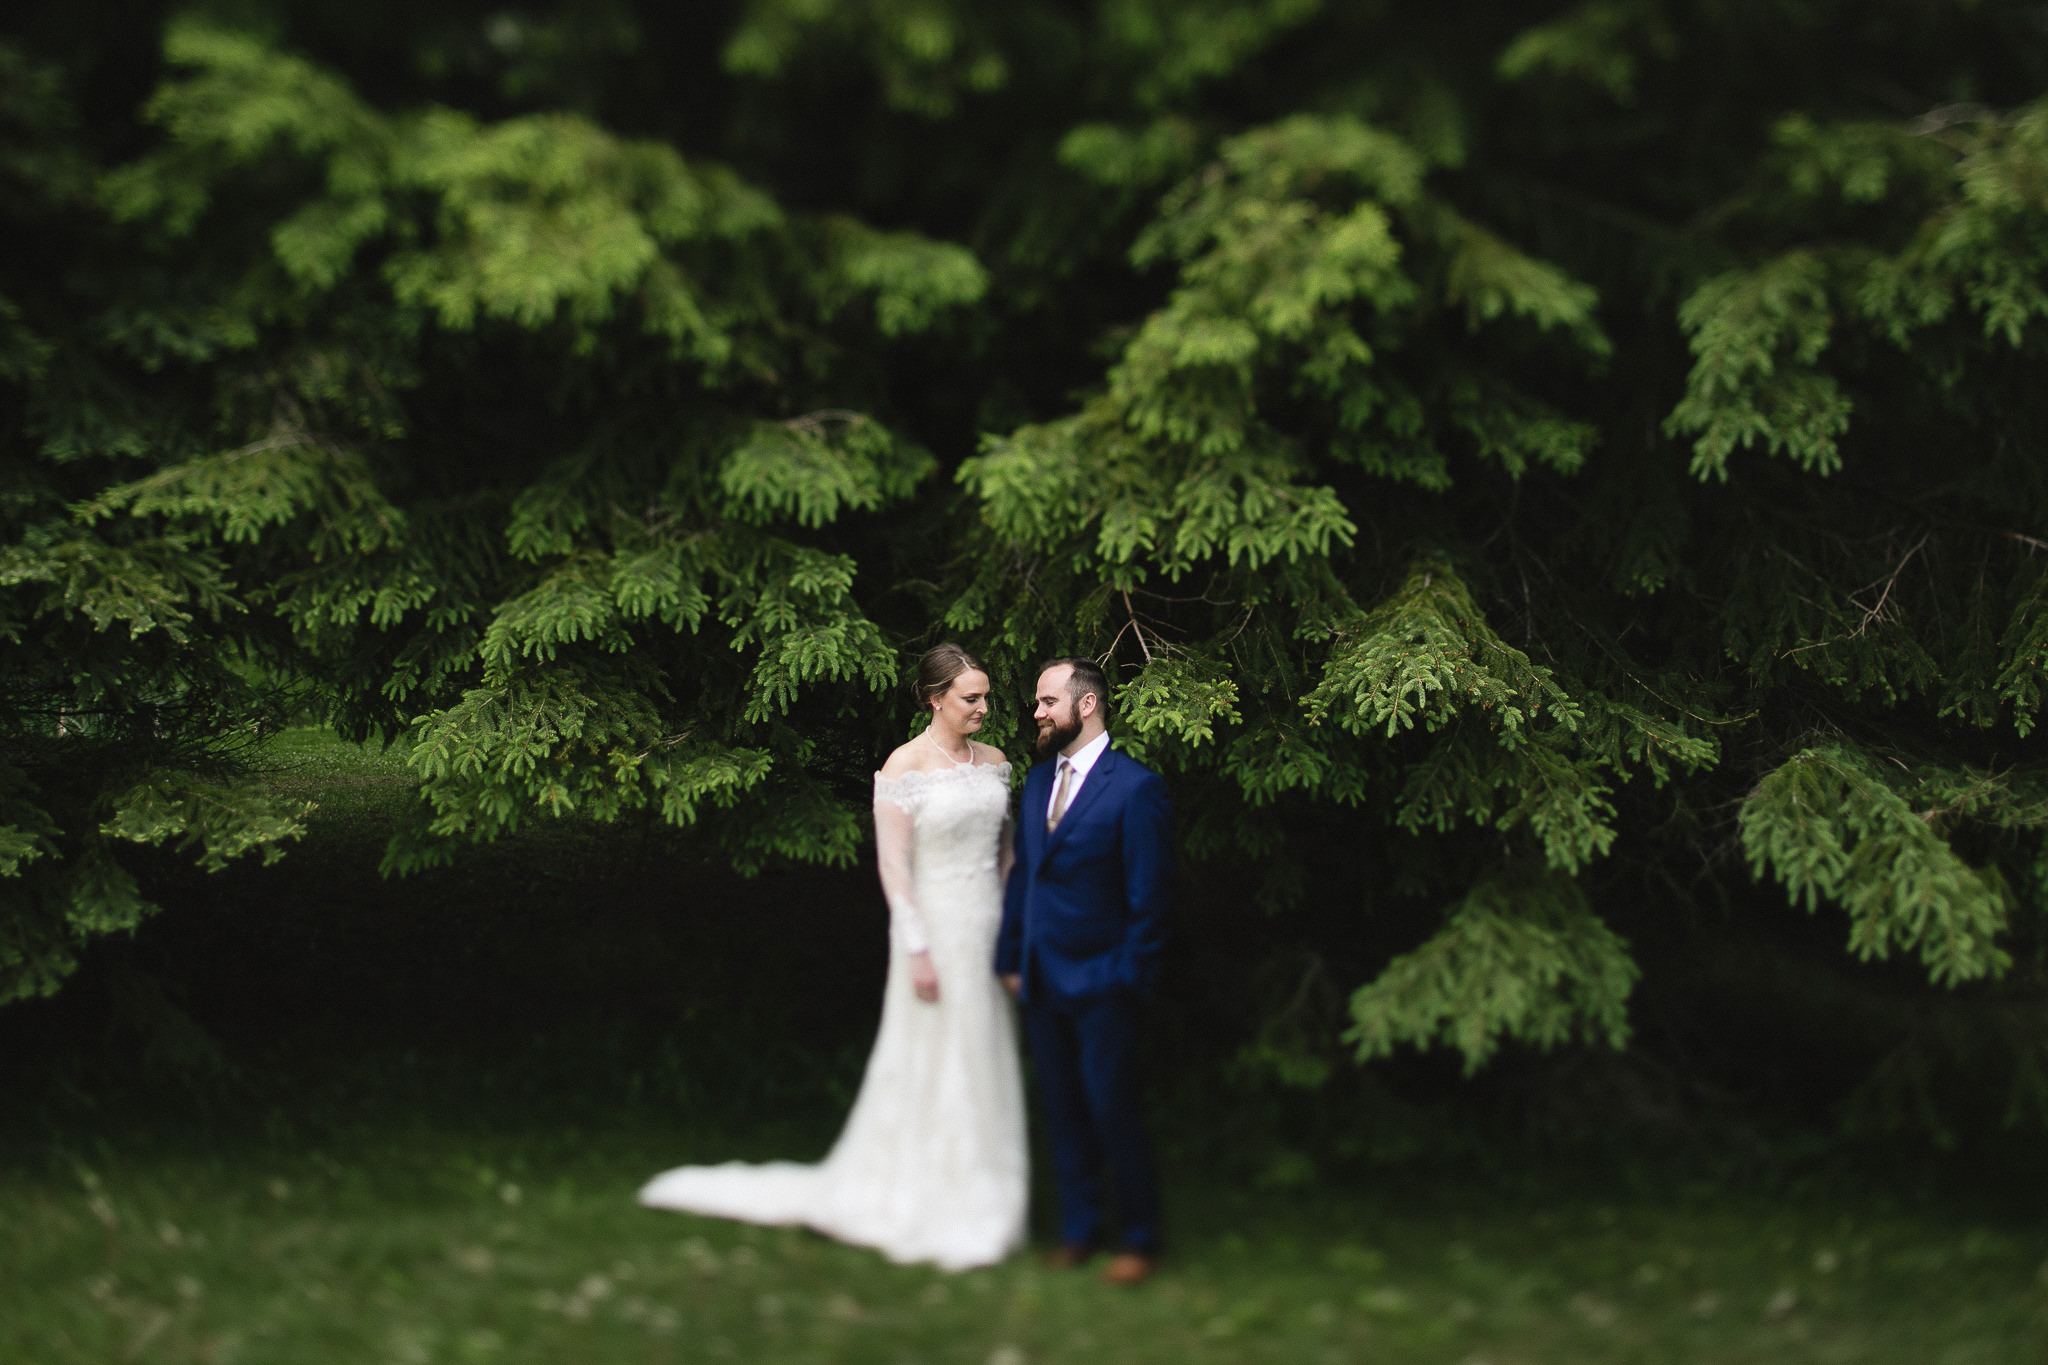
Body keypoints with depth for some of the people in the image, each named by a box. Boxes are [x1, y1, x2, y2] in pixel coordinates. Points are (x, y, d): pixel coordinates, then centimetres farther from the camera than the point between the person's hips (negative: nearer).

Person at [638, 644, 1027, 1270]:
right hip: (936, 929, -6)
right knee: (930, 1070, 2)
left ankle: (980, 1205, 22)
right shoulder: (904, 766, -11)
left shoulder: (993, 760, 8)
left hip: (991, 930, 6)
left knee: (985, 1070, 11)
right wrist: (917, 949, -17)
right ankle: (922, 1211, 14)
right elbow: (893, 863, -13)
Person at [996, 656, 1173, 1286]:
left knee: (1112, 1112, -1)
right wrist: (1011, 957, 10)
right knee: (1063, 1110, 13)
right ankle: (1079, 1227, 25)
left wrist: (1130, 978, -12)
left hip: (1100, 982, -7)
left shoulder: (1135, 787, -12)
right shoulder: (1037, 781, 11)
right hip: (1042, 980, 7)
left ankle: (1140, 1238, 14)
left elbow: (1150, 895, -11)